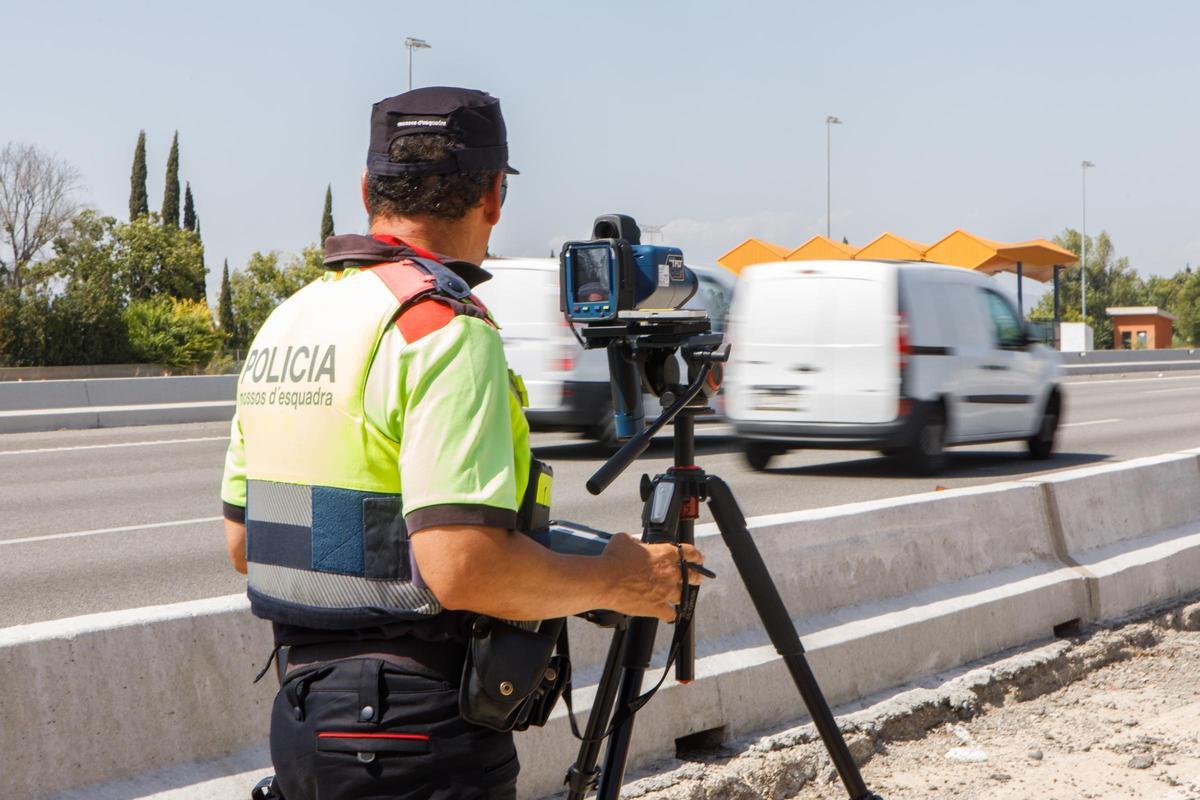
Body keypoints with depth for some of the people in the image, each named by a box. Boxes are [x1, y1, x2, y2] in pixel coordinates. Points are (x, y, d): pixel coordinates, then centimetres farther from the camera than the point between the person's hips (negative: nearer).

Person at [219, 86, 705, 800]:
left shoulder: (284, 321, 10)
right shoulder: (445, 328, -17)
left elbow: (243, 542, 16)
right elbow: (465, 567, -25)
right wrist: (613, 582, -10)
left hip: (302, 712, 8)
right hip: (417, 739, -8)